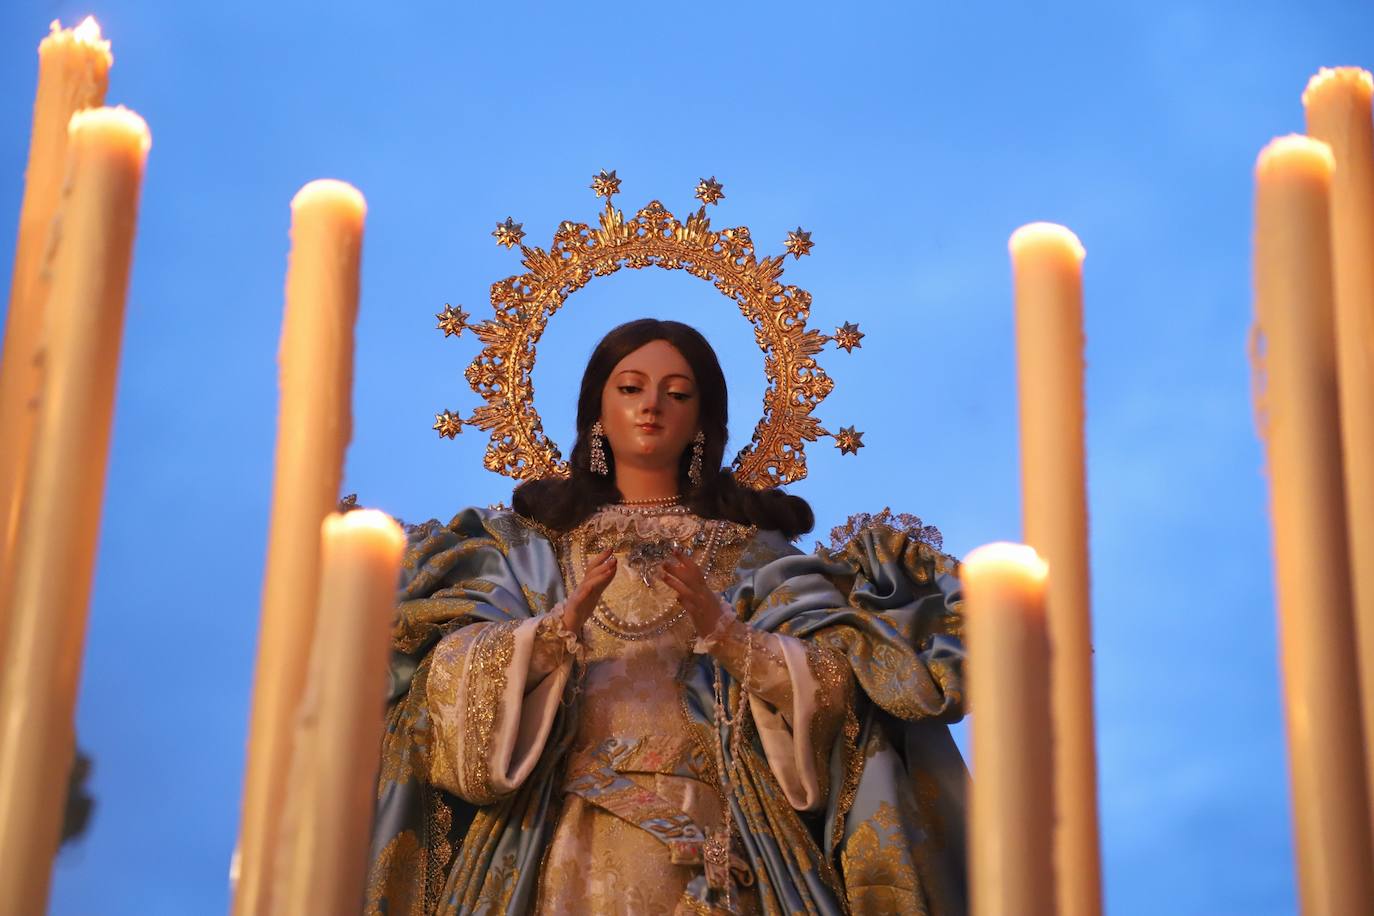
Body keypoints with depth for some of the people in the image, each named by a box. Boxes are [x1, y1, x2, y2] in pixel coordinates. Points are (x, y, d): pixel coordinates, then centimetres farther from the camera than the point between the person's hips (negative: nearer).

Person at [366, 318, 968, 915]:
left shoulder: (754, 546, 10)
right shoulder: (531, 540, 11)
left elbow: (833, 683, -3)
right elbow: (451, 674, -3)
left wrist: (726, 632, -18)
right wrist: (560, 629, -19)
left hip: (715, 836, 0)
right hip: (571, 837, 0)